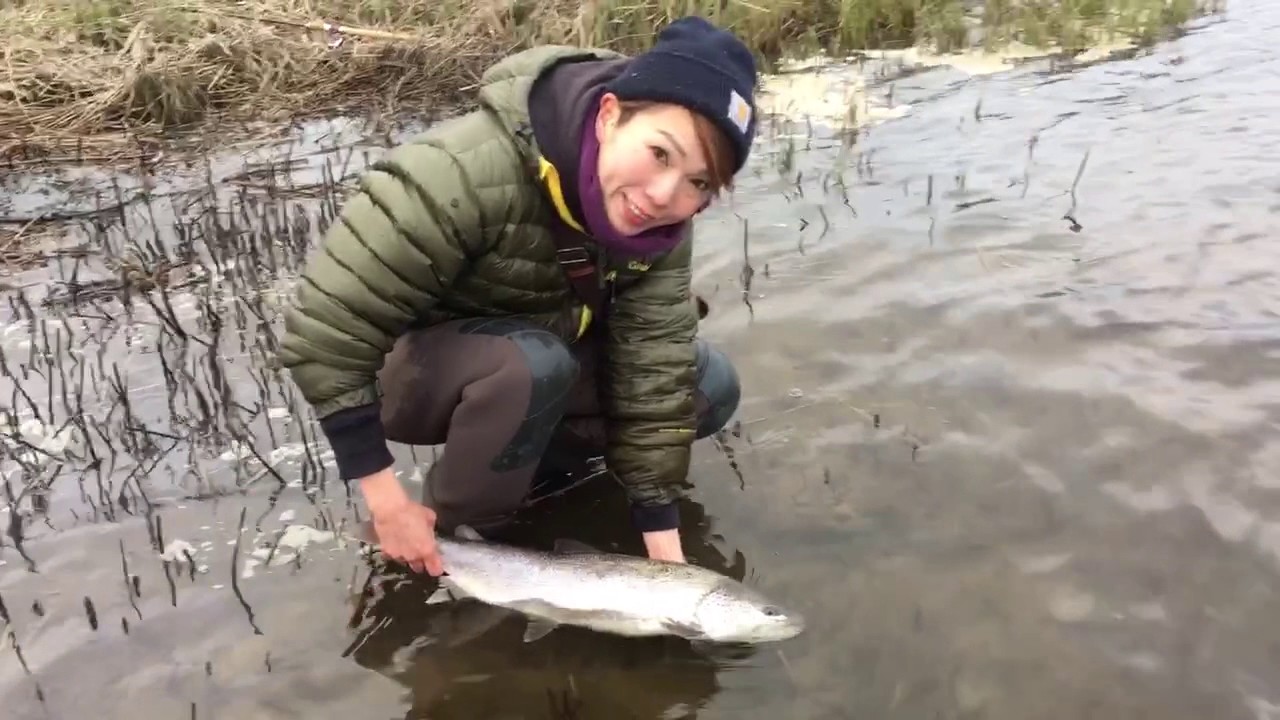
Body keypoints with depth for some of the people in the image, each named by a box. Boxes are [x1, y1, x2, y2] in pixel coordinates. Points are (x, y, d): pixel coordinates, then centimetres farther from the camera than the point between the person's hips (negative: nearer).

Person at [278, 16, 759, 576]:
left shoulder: (660, 220, -18)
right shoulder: (466, 174, -36)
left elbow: (654, 372, -17)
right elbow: (324, 330, -32)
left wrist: (662, 539, -19)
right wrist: (388, 504, -27)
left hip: (548, 355, 5)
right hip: (410, 371, -5)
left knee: (710, 388, -9)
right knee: (532, 365, -36)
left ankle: (512, 461, 2)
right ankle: (458, 528, -11)